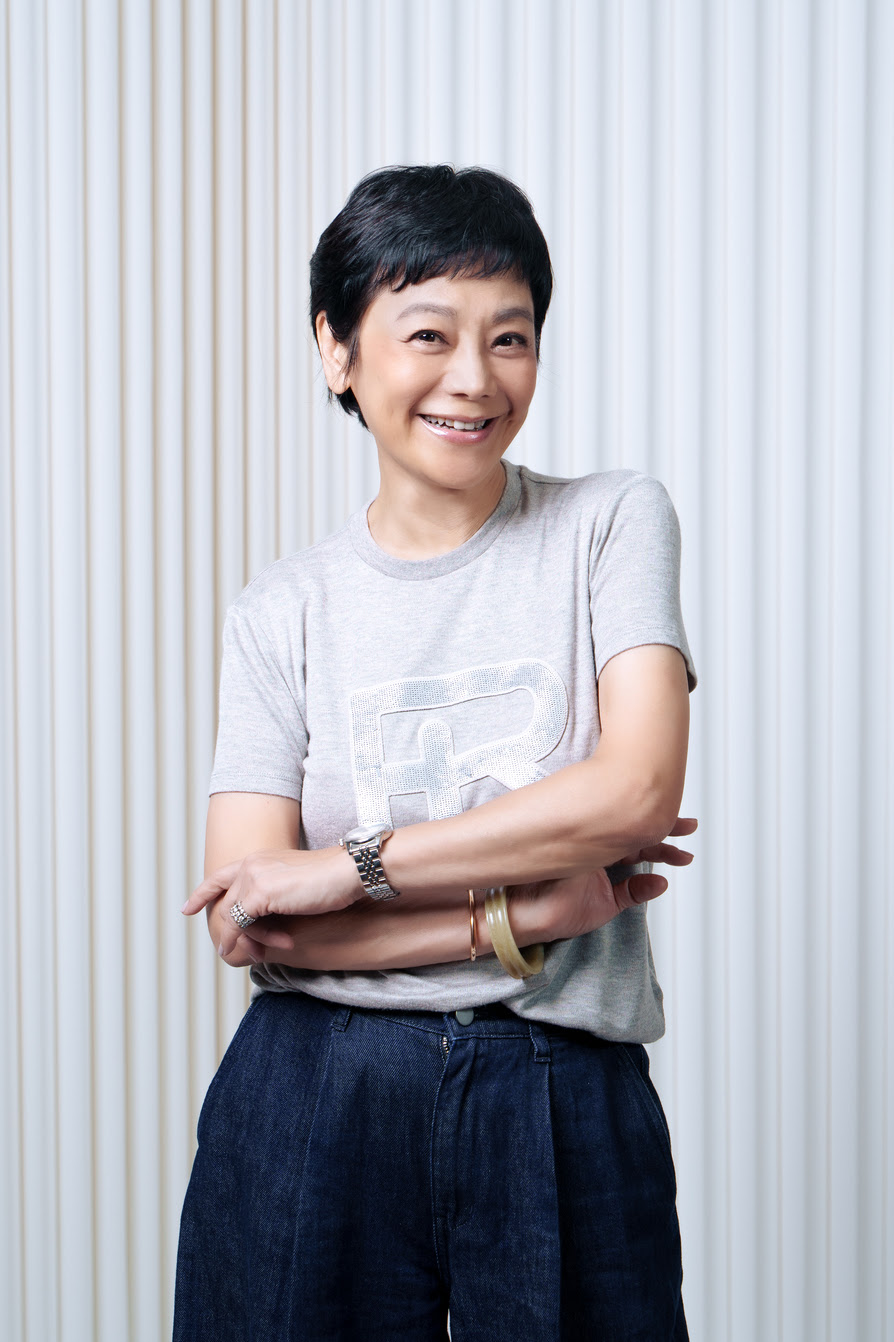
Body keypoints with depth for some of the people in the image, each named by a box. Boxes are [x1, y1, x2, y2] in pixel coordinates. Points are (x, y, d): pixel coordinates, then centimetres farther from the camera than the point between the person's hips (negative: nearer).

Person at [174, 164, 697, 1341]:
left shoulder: (613, 524, 1)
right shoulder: (285, 611, 2)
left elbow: (640, 787, -12)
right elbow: (245, 918, -5)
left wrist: (346, 865, -12)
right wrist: (525, 915, -14)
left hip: (565, 1107, 0)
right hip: (318, 1106, 1)